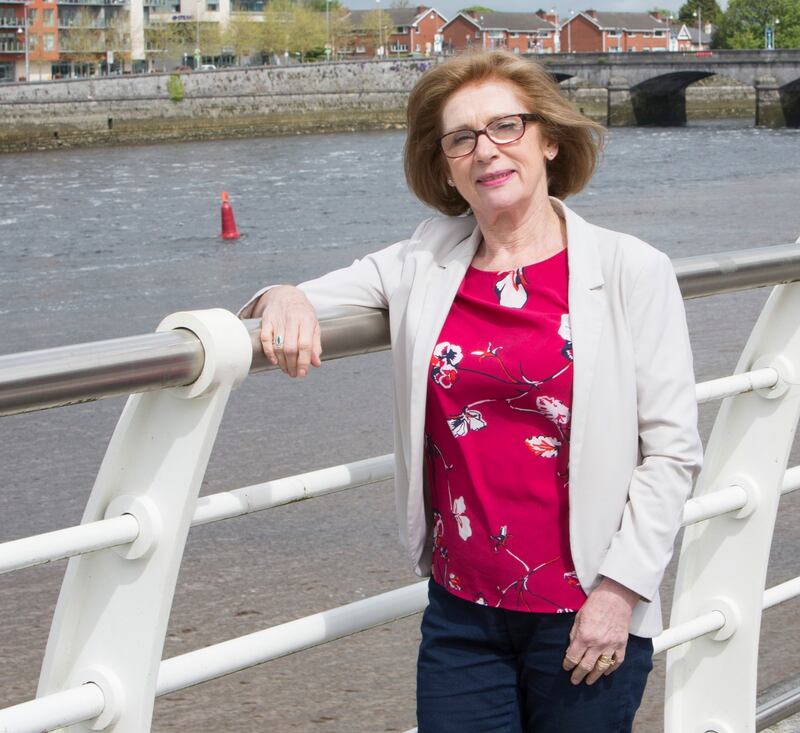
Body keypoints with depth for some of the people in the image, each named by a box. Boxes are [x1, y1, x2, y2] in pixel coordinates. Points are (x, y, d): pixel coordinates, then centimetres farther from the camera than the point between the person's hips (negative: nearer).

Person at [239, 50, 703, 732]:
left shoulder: (630, 269, -3)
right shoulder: (426, 265, 6)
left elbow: (672, 450, -5)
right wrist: (285, 300, -14)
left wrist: (619, 589, -10)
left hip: (587, 617, -2)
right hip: (462, 615, 3)